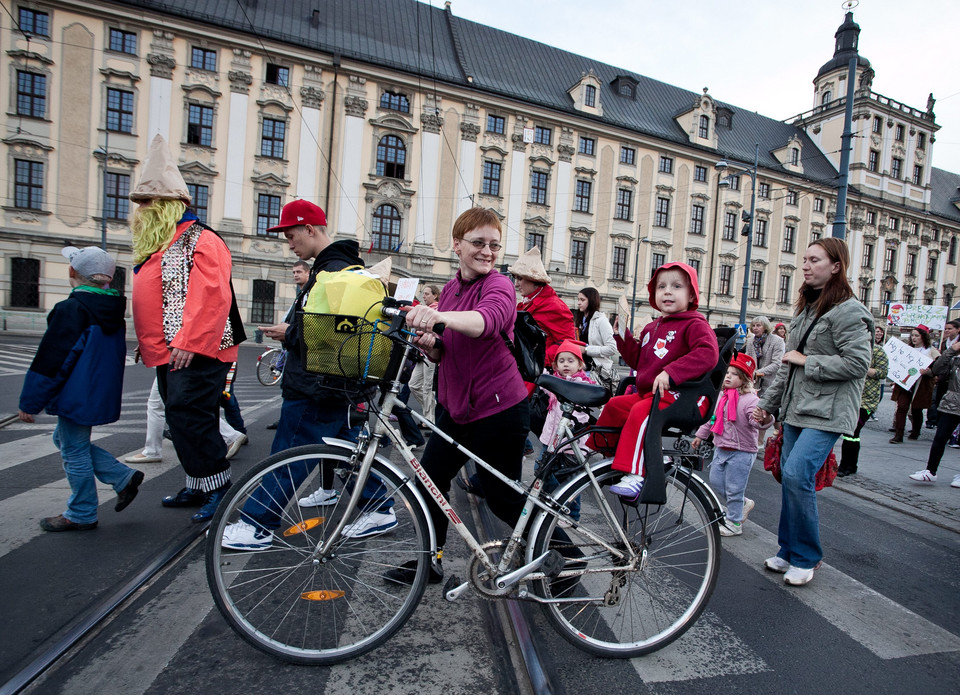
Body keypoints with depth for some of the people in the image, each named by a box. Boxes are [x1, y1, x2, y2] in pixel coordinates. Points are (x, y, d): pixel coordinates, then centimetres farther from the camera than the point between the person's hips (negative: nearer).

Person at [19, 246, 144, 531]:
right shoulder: (114, 309, 7)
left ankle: (81, 515, 19)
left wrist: (30, 401, -9)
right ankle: (124, 477, 17)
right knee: (66, 440, 23)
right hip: (102, 394, 8)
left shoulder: (71, 309, -18)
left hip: (76, 396, -8)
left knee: (74, 451, 5)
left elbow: (50, 360, -16)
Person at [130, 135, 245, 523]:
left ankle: (219, 488, 2)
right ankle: (198, 487, 26)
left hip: (196, 355, -10)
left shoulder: (201, 241, -11)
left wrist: (188, 343, -25)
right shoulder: (156, 247, 20)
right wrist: (148, 342, 25)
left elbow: (211, 298, -22)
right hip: (167, 356, 10)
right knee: (182, 422, 14)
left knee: (189, 420, -10)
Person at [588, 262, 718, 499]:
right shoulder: (651, 328, 19)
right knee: (614, 405, 8)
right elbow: (637, 360, 21)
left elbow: (708, 353, -25)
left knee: (640, 412, -31)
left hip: (678, 395, -9)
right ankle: (598, 452, 27)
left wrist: (670, 372, -33)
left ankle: (635, 475, -32)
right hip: (646, 393, 9)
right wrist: (622, 335, 9)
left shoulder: (694, 324, -7)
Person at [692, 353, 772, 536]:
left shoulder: (750, 399, -17)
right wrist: (700, 435, 22)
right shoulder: (722, 396, 5)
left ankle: (734, 524, 22)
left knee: (734, 489, 3)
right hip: (721, 449, 8)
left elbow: (755, 420, -34)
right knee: (715, 482, 16)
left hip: (741, 452, -8)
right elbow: (712, 418, 17)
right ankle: (744, 503, 38)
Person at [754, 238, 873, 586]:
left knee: (797, 475, -16)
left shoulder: (848, 310, -9)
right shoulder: (806, 310, 17)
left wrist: (807, 361, -12)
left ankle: (807, 557, 4)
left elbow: (858, 362, -19)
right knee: (789, 477, 9)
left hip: (827, 412, -8)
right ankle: (788, 551, 23)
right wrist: (767, 403, 19)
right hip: (796, 409, 8)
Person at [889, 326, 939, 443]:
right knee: (902, 406, -9)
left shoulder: (931, 351, 0)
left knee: (916, 409, 9)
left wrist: (928, 371, -25)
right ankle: (898, 435, -11)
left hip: (921, 385, -2)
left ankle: (915, 432, 31)